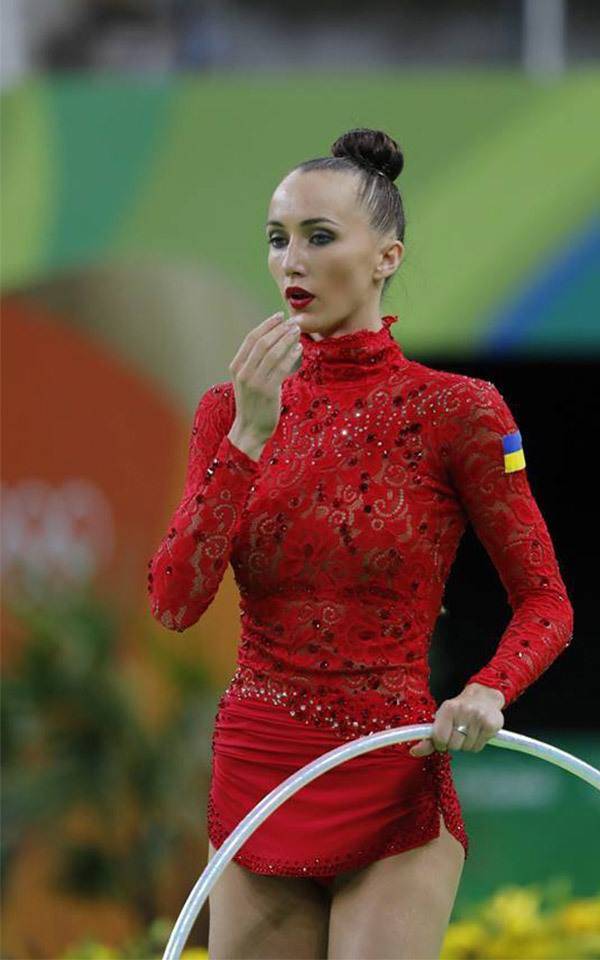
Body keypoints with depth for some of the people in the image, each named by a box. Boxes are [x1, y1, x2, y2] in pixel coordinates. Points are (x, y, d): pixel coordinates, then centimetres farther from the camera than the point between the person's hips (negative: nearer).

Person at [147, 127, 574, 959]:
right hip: (254, 774, 4)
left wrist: (488, 691, -21)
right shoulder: (232, 411, 6)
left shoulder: (457, 412, -5)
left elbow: (546, 602, -1)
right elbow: (175, 603, -6)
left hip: (392, 792, -4)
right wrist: (249, 437, -13)